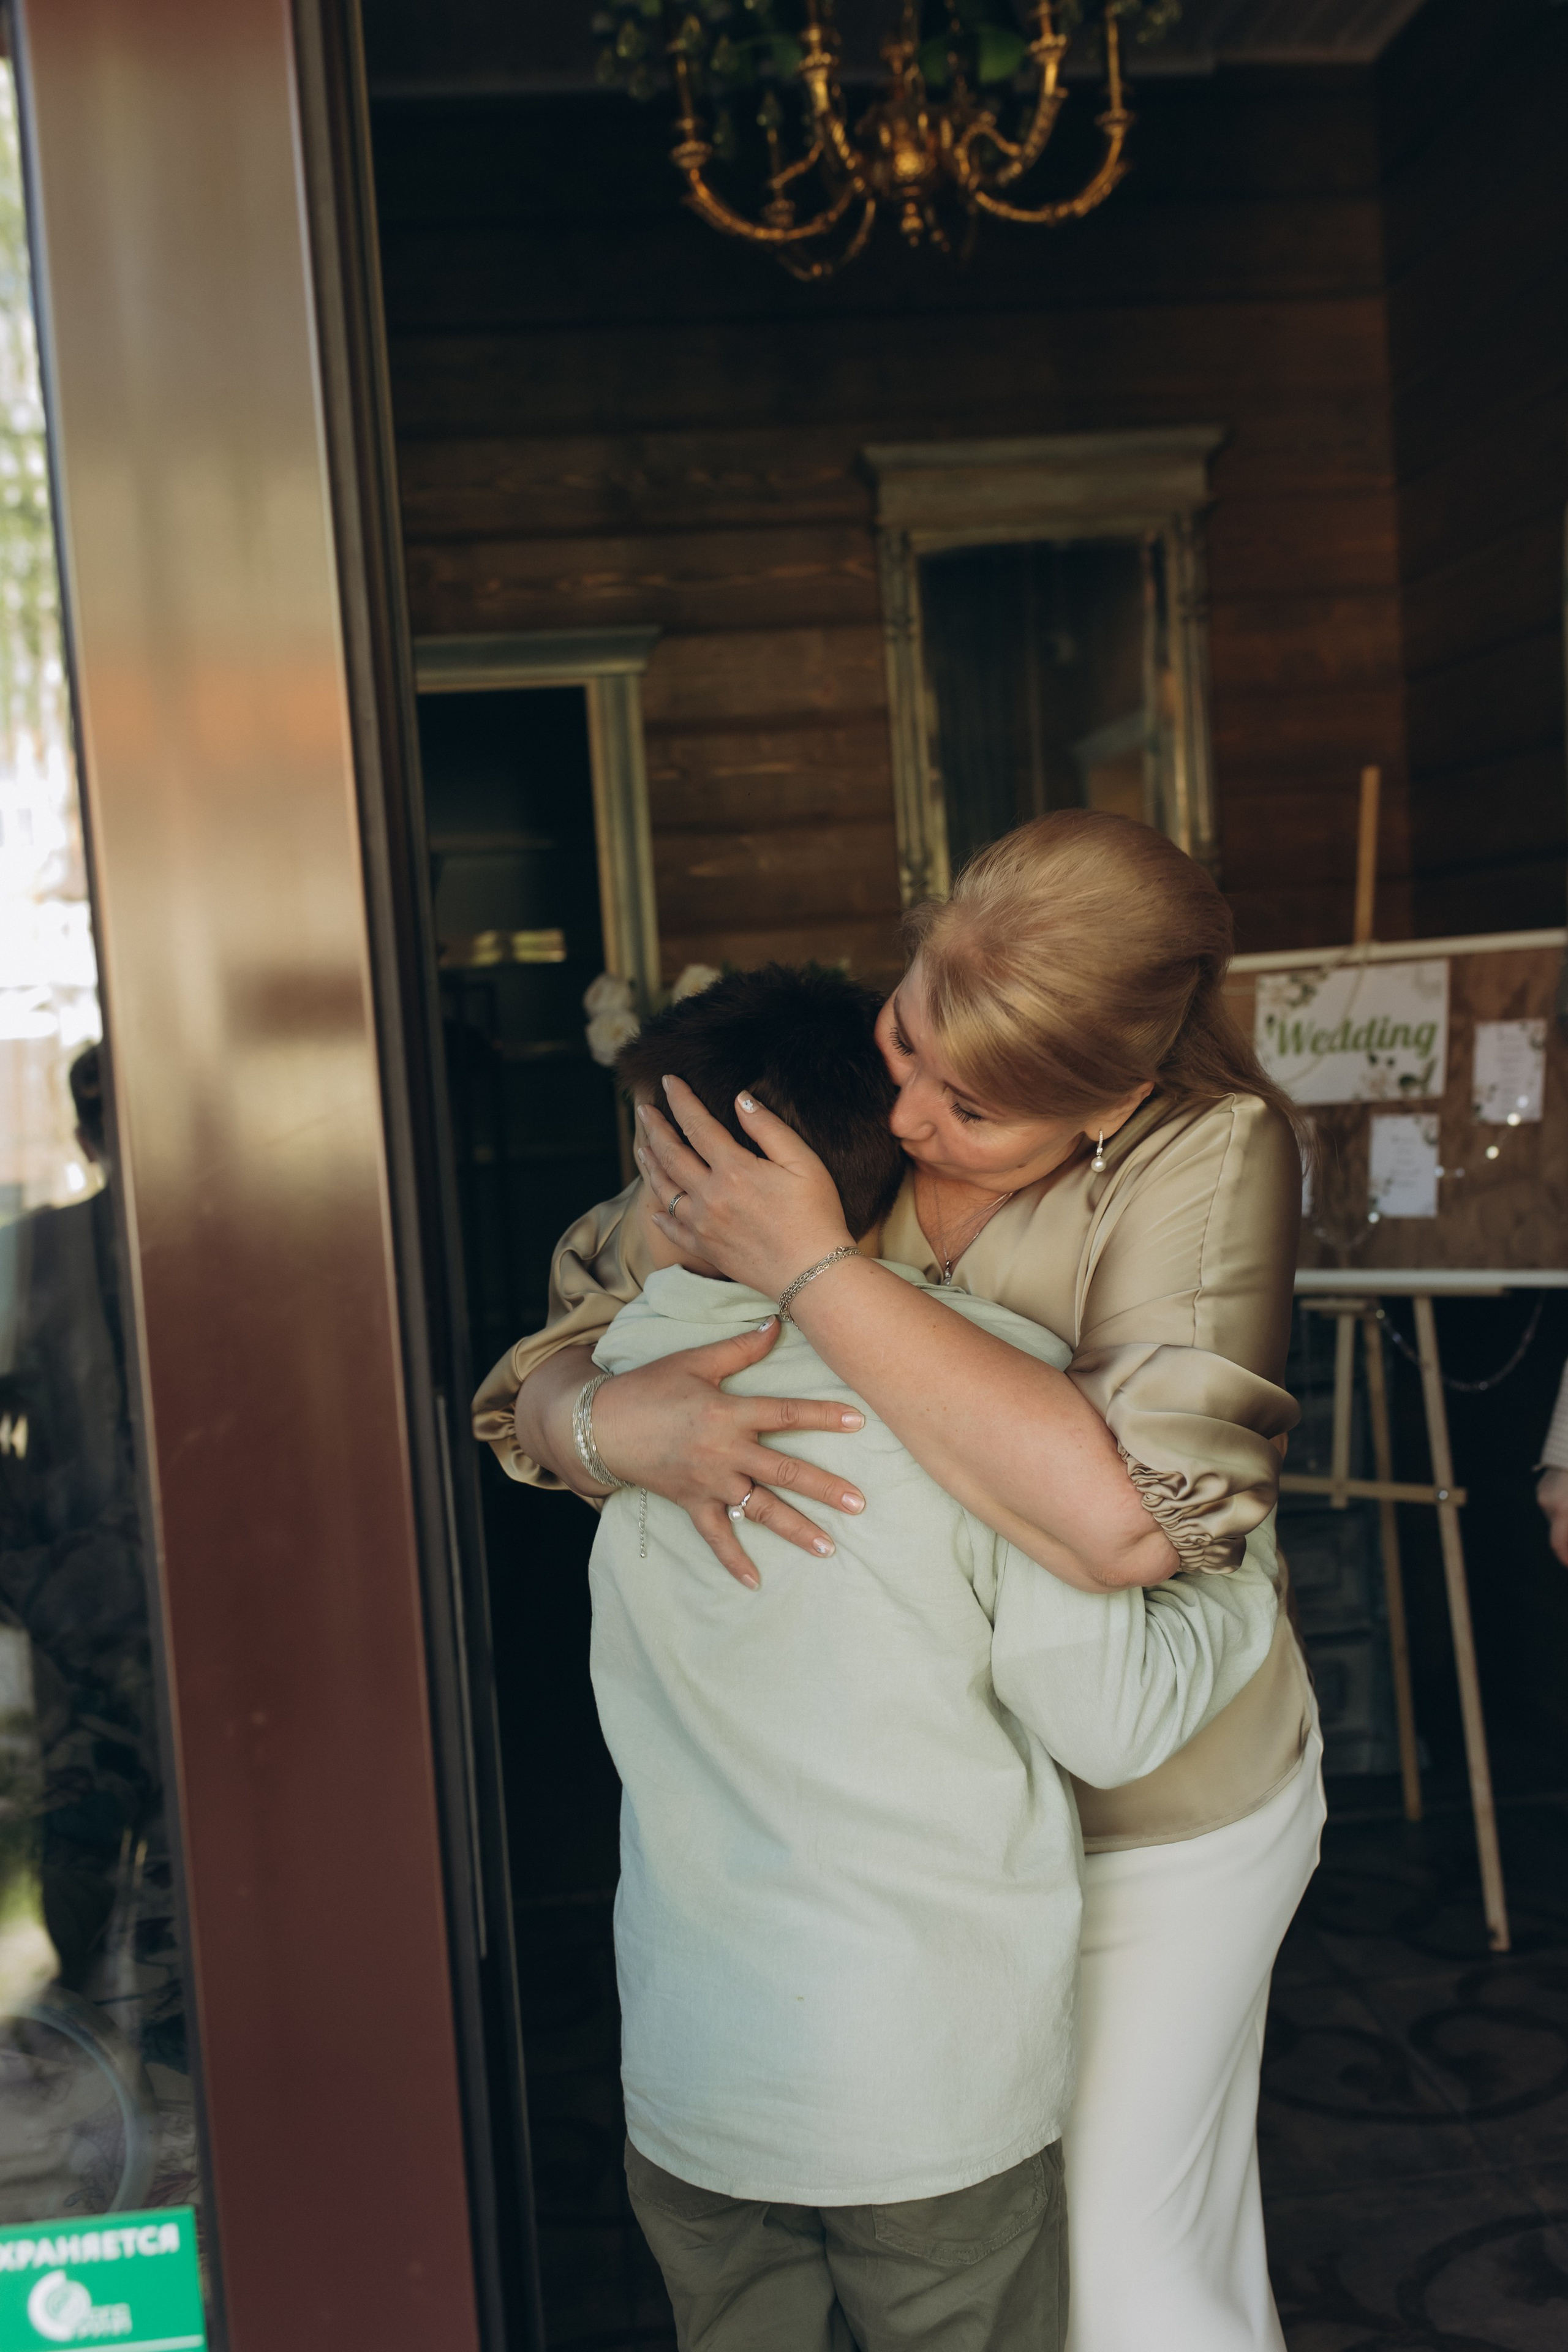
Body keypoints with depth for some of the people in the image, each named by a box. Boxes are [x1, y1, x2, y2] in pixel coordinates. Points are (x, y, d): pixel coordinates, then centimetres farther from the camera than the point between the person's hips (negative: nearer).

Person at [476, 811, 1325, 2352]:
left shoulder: (1209, 1153, -26)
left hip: (1147, 1818, -4)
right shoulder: (809, 1105, -14)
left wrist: (816, 1268, -36)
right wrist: (616, 1420, -33)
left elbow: (1123, 1515, -41)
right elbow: (527, 1386, -9)